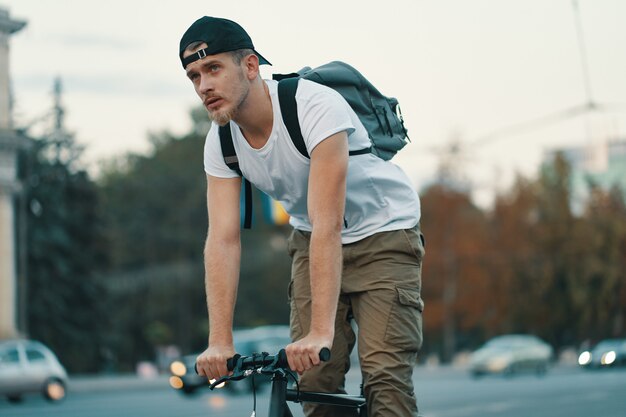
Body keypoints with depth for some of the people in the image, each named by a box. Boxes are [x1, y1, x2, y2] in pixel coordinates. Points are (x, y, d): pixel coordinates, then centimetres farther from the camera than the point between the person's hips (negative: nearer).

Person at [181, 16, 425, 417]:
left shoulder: (315, 107, -33)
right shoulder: (221, 142, -13)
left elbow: (327, 224, -38)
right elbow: (223, 239, -18)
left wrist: (321, 331, -43)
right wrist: (221, 342, -27)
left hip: (383, 232, -5)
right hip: (311, 242, 5)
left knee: (386, 376, -17)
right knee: (314, 377, -4)